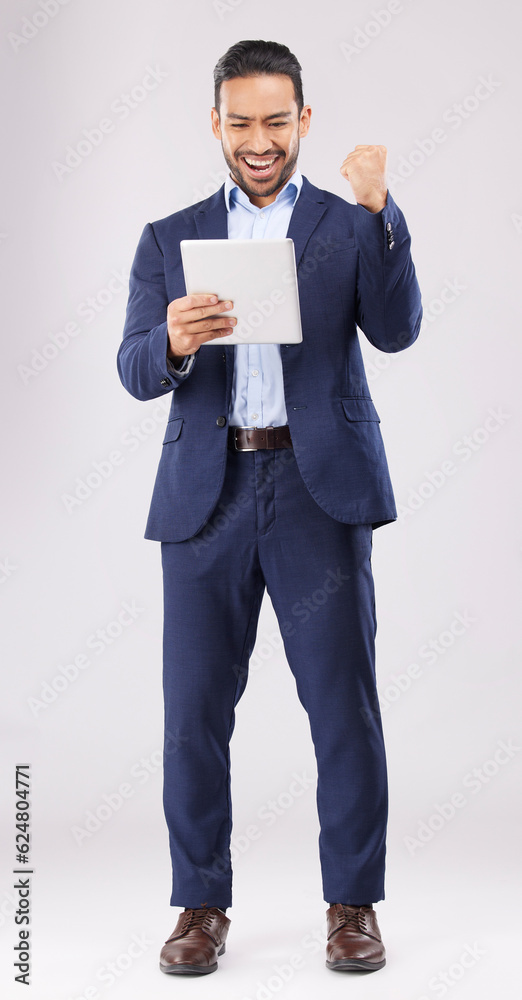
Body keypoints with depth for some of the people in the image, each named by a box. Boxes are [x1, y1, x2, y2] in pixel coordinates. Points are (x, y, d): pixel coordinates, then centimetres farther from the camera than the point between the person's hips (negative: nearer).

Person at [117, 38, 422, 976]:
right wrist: (173, 341, -20)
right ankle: (201, 905, 17)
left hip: (320, 487, -1)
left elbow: (395, 331, -7)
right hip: (205, 494, 2)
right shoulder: (168, 239, 13)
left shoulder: (352, 226, 9)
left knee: (345, 707, 1)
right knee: (194, 712, 3)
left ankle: (352, 904, 15)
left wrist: (378, 211, -17)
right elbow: (135, 371, 3)